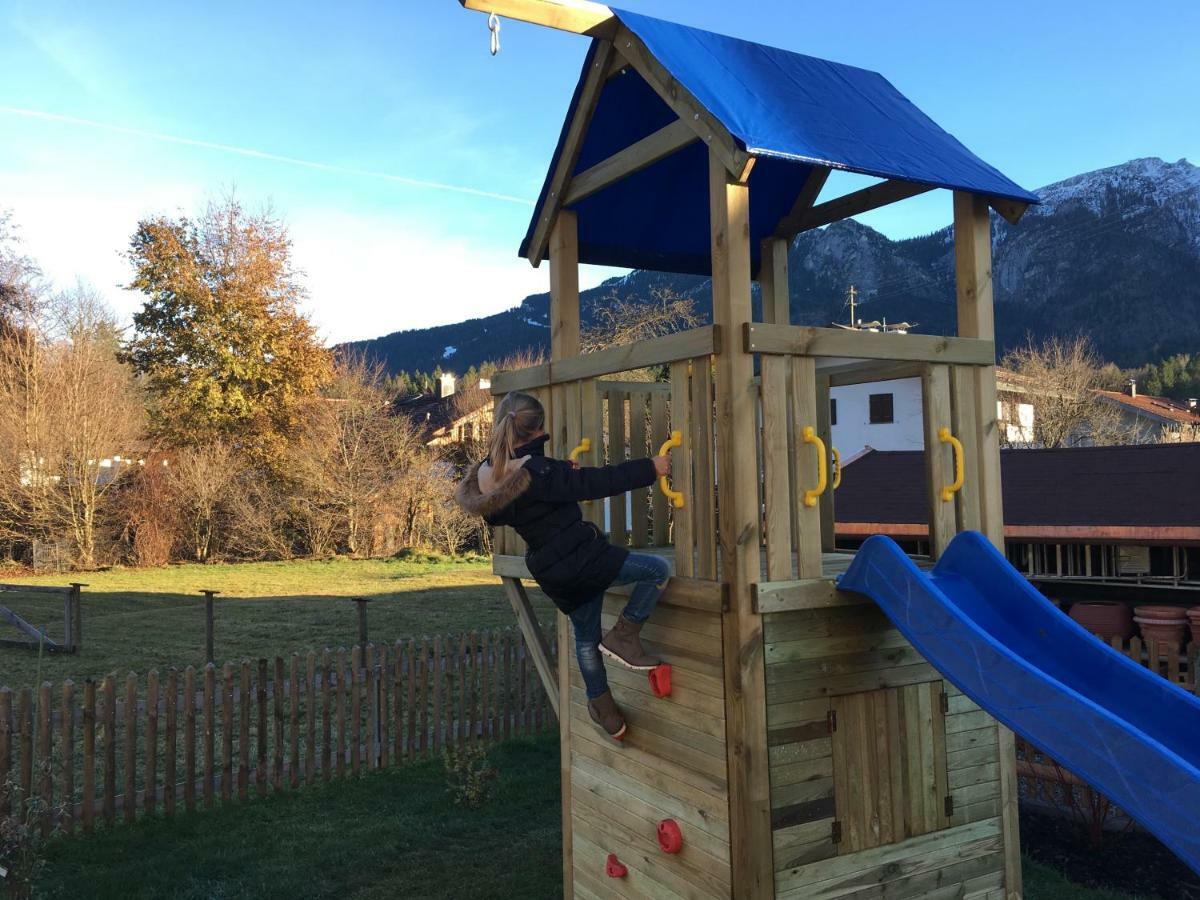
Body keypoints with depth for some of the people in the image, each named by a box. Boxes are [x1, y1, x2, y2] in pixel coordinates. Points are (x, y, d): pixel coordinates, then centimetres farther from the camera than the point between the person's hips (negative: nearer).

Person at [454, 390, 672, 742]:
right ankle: (624, 636, 3)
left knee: (586, 636, 26)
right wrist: (650, 468, -12)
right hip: (583, 558, -8)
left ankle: (602, 707, 37)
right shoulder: (540, 472, -24)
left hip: (551, 573, 8)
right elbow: (600, 482, -22)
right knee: (659, 569, 1)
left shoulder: (485, 474, -2)